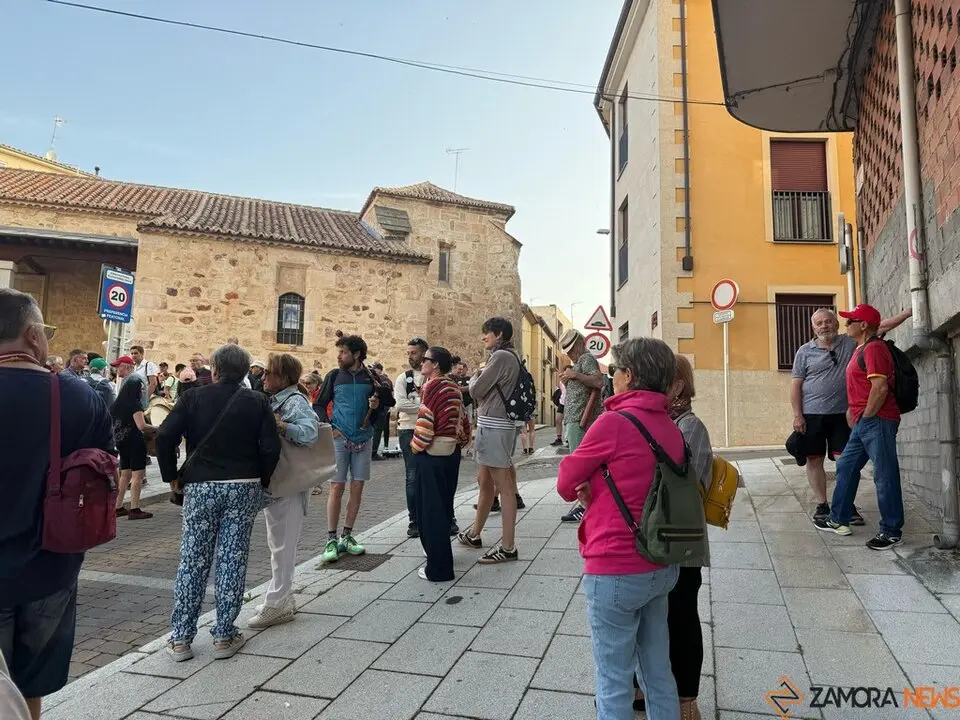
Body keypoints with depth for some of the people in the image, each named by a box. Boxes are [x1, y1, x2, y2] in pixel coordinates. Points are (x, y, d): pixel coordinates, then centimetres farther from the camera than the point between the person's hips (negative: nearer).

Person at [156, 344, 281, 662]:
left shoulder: (193, 397, 1)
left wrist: (172, 475, 5)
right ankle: (224, 636, 14)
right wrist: (261, 481, 8)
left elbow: (165, 436, -6)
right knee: (233, 561, 6)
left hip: (200, 486, 0)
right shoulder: (257, 402, 0)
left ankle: (181, 638, 15)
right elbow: (271, 447, -5)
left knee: (193, 561, 9)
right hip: (243, 488, 0)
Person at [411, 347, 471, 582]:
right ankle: (441, 556, 33)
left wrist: (416, 445, -6)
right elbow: (463, 421, 14)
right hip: (451, 452, 8)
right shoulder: (454, 388, 10)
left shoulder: (433, 386, -13)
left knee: (430, 509, -1)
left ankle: (438, 569, 4)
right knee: (444, 506, 19)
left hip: (431, 455, -8)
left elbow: (425, 421, -19)